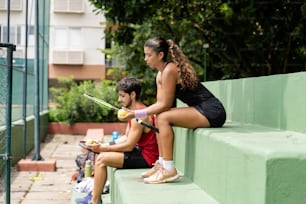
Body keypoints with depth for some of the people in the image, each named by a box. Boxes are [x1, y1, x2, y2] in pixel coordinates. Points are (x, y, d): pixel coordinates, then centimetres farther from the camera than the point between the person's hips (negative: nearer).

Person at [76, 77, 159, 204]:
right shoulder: (135, 112, 11)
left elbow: (129, 146, -21)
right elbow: (126, 138, 13)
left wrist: (103, 148, -15)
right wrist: (104, 145, 1)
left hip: (146, 158, -10)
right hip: (141, 151, 10)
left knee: (101, 159, -15)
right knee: (102, 155, 13)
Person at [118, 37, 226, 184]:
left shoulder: (169, 70, -16)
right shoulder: (160, 75, 13)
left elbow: (165, 105, -16)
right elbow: (159, 104, 10)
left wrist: (136, 114, -14)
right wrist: (134, 112, -1)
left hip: (212, 112, -10)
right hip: (201, 110, 10)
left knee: (163, 118, -18)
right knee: (159, 117, 12)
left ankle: (169, 170, -14)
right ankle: (162, 164, 14)